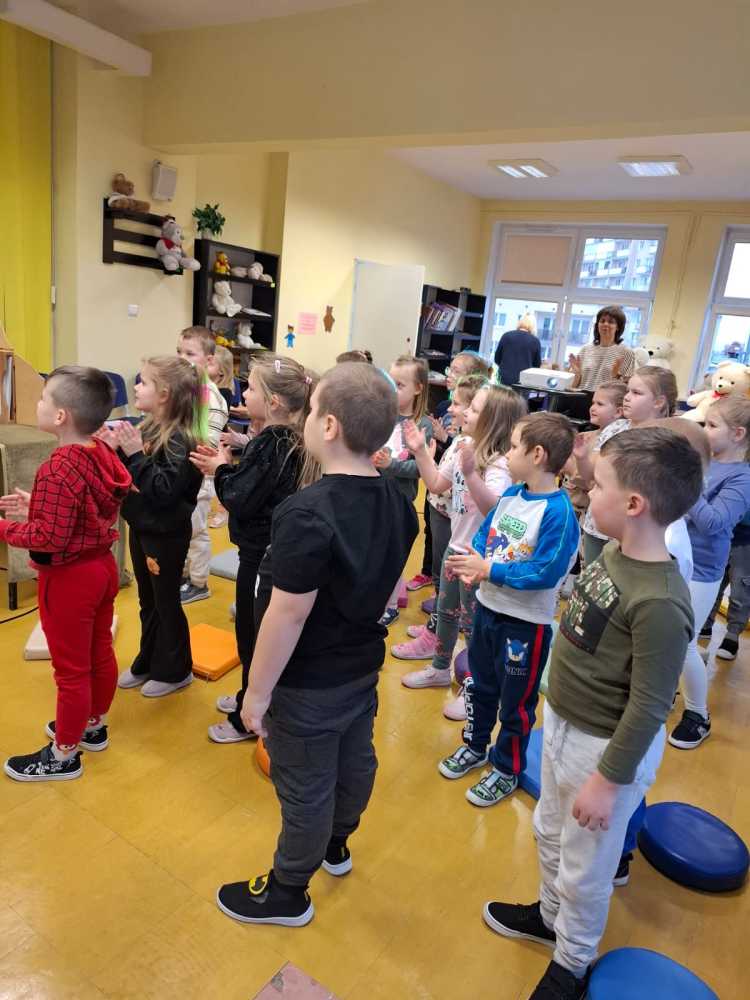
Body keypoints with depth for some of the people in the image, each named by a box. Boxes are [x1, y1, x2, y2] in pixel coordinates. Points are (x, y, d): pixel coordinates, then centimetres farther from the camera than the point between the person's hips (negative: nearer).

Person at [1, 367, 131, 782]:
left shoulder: (57, 470, -27)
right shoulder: (103, 455, -2)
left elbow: (49, 537, -26)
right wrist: (35, 505, 7)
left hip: (69, 578, -8)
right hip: (102, 566, 8)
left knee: (70, 669, 7)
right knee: (100, 653, 21)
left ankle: (64, 755, 26)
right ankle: (94, 725, 42)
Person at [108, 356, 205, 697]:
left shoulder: (179, 439, -22)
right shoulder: (147, 427, 3)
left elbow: (164, 491, -28)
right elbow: (128, 478, 8)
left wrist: (135, 454, -29)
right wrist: (117, 450, -8)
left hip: (166, 535, -8)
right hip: (141, 527, 8)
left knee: (167, 604, 8)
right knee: (147, 602, 21)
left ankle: (174, 671, 26)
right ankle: (147, 664, 38)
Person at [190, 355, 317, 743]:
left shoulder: (269, 445, -24)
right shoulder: (286, 440, 4)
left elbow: (239, 500, -24)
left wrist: (221, 470, -8)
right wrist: (227, 467, -1)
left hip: (260, 555, -10)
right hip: (273, 549, 10)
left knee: (253, 635, 6)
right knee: (261, 631, 23)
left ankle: (248, 719, 22)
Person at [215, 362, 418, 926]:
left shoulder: (307, 515, -31)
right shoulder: (398, 501, -6)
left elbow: (287, 615, -27)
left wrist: (257, 693, -15)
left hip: (310, 684, -7)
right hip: (365, 666, 8)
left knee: (305, 790, 13)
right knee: (355, 762, 27)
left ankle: (288, 893, 37)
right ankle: (336, 844, 53)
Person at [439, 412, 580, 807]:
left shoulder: (558, 511, -24)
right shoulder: (510, 495, -1)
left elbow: (547, 572, -26)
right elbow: (485, 533, 7)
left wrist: (489, 569, -23)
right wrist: (473, 561, -14)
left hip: (526, 623, -7)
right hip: (488, 608, 8)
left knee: (516, 701, 13)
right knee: (479, 685, 25)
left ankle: (506, 771, 35)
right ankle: (475, 747, 48)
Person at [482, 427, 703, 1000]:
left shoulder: (659, 604, -32)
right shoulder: (613, 553, -7)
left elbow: (649, 707, -25)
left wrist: (609, 780, -16)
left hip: (605, 746, -8)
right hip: (564, 723, 8)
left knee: (585, 867, 16)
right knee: (551, 831, 28)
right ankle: (550, 915, 55)